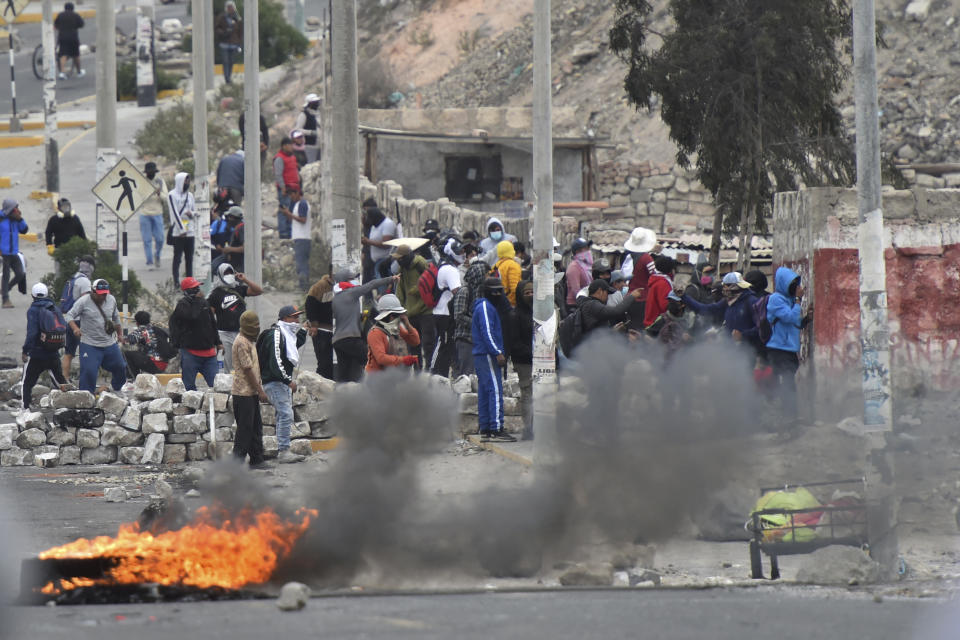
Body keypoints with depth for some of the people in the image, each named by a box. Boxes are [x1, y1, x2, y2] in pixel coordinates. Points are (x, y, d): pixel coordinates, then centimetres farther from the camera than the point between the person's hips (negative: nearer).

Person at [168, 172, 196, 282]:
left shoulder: (190, 195, 16)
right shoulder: (172, 195, -4)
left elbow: (195, 212, 20)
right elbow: (175, 213, -11)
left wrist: (191, 213, -6)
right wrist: (182, 230, -17)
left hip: (189, 231, 6)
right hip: (178, 232, -6)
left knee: (189, 257, 5)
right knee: (177, 257, -5)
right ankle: (176, 281, -4)